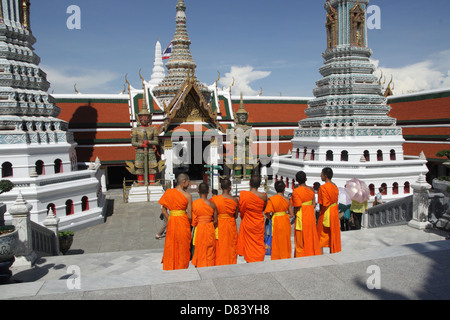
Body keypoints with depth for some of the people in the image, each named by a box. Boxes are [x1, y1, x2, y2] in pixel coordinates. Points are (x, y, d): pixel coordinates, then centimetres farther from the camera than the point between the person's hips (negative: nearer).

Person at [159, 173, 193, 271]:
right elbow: (190, 216, -10)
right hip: (183, 222, -3)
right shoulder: (188, 196, -11)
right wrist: (189, 225, 8)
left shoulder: (168, 192, -1)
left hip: (171, 222, 3)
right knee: (182, 249, 11)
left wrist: (170, 220, 12)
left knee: (170, 248, 16)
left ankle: (169, 269, 24)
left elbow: (164, 210, 3)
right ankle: (181, 269, 20)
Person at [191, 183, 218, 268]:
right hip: (210, 230, 2)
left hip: (199, 230, -2)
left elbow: (193, 221, -10)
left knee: (200, 253, 10)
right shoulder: (212, 204, -6)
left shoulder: (194, 204, -12)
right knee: (210, 252, 14)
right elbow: (215, 221, -1)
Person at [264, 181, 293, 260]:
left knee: (277, 243, 7)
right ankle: (286, 258, 24)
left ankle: (276, 258, 11)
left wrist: (270, 217, 3)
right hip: (286, 222, 3)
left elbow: (267, 213, -17)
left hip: (276, 222, -3)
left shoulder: (271, 199, -12)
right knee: (286, 241, 15)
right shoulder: (286, 200, -2)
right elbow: (291, 214, 2)